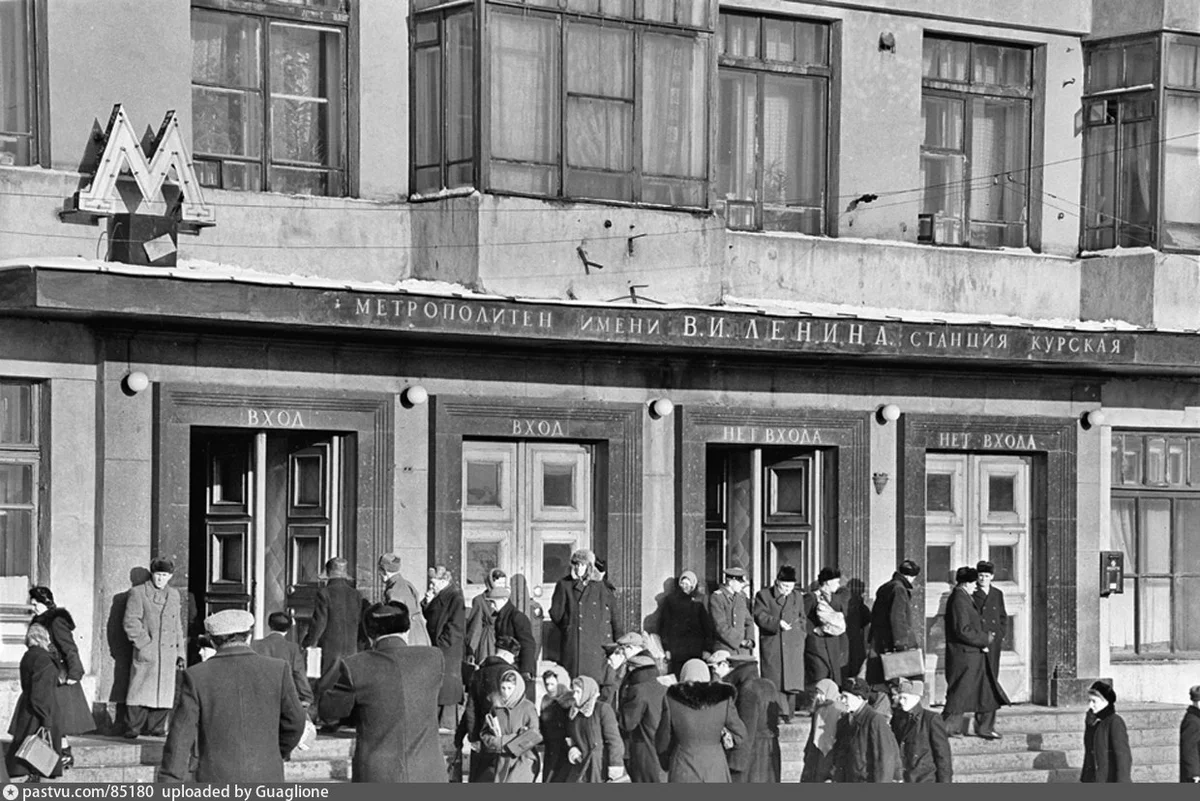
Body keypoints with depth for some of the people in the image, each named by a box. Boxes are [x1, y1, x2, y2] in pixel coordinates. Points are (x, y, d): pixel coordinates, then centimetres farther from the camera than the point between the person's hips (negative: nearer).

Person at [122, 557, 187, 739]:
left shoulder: (175, 595, 18)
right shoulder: (138, 593, 1)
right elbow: (131, 622, -5)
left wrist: (180, 652, 17)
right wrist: (144, 644, -13)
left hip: (168, 653, 5)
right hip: (146, 652, -5)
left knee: (164, 691, 4)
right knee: (141, 689, -8)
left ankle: (156, 727, 11)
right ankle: (133, 727, -5)